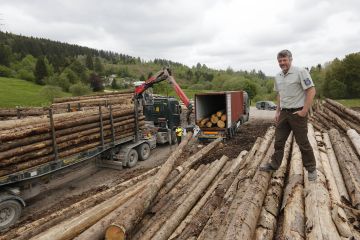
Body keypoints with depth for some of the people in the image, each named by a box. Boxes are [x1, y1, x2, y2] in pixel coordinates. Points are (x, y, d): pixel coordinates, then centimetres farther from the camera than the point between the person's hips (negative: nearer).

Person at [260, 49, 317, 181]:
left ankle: (311, 168, 22)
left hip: (297, 113, -6)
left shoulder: (301, 72, -12)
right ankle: (274, 164, 26)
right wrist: (278, 111, 14)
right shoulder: (278, 77, 9)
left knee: (303, 142, 4)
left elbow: (311, 91, -15)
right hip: (284, 113, 6)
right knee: (278, 140, 12)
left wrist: (304, 111, -18)